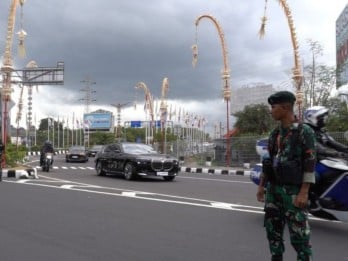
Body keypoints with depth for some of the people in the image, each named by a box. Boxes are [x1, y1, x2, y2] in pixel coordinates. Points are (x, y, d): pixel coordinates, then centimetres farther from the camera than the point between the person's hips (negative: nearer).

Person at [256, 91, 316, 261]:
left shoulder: (304, 132, -10)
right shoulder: (275, 133, 11)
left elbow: (310, 164, -13)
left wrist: (304, 193, -19)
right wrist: (261, 186, 13)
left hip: (293, 191, -7)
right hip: (273, 189, 7)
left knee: (299, 235, -3)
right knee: (272, 230, 11)